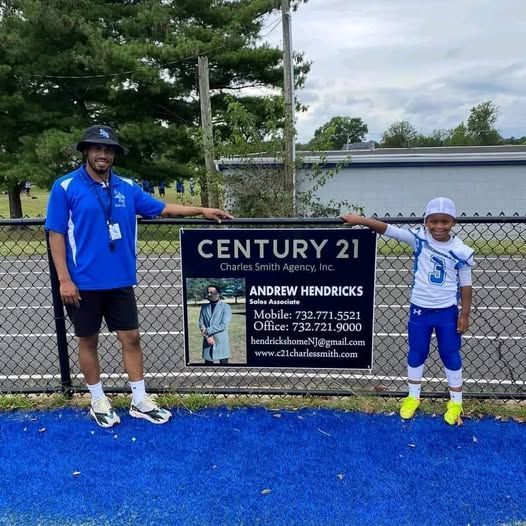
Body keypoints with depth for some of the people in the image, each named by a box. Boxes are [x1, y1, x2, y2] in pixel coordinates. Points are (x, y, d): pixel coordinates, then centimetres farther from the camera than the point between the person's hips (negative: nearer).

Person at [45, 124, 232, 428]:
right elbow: (56, 234, -7)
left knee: (131, 338, 7)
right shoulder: (65, 187, -6)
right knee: (88, 341, 10)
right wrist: (64, 279, -12)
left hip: (120, 281, 4)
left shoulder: (126, 187, 6)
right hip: (84, 283, -3)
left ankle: (140, 401, 21)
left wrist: (202, 210, 6)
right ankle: (98, 401, 28)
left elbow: (161, 208, 12)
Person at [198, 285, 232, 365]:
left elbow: (224, 325, -12)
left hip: (221, 342, -3)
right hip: (208, 342, 3)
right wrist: (207, 336, -11)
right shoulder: (204, 307, 10)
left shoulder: (226, 307, -2)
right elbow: (201, 323, 4)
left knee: (223, 362, 1)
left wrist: (208, 330, -13)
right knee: (208, 363, 6)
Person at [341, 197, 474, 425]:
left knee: (451, 355, 13)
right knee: (416, 353, 16)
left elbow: (465, 284, -3)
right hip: (419, 309, 1)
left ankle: (456, 402, 32)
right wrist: (360, 220, -26)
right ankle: (413, 397, 35)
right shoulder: (419, 238, -12)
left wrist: (464, 314, -2)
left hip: (447, 312, -1)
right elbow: (388, 229, -18)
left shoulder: (461, 252, -11)